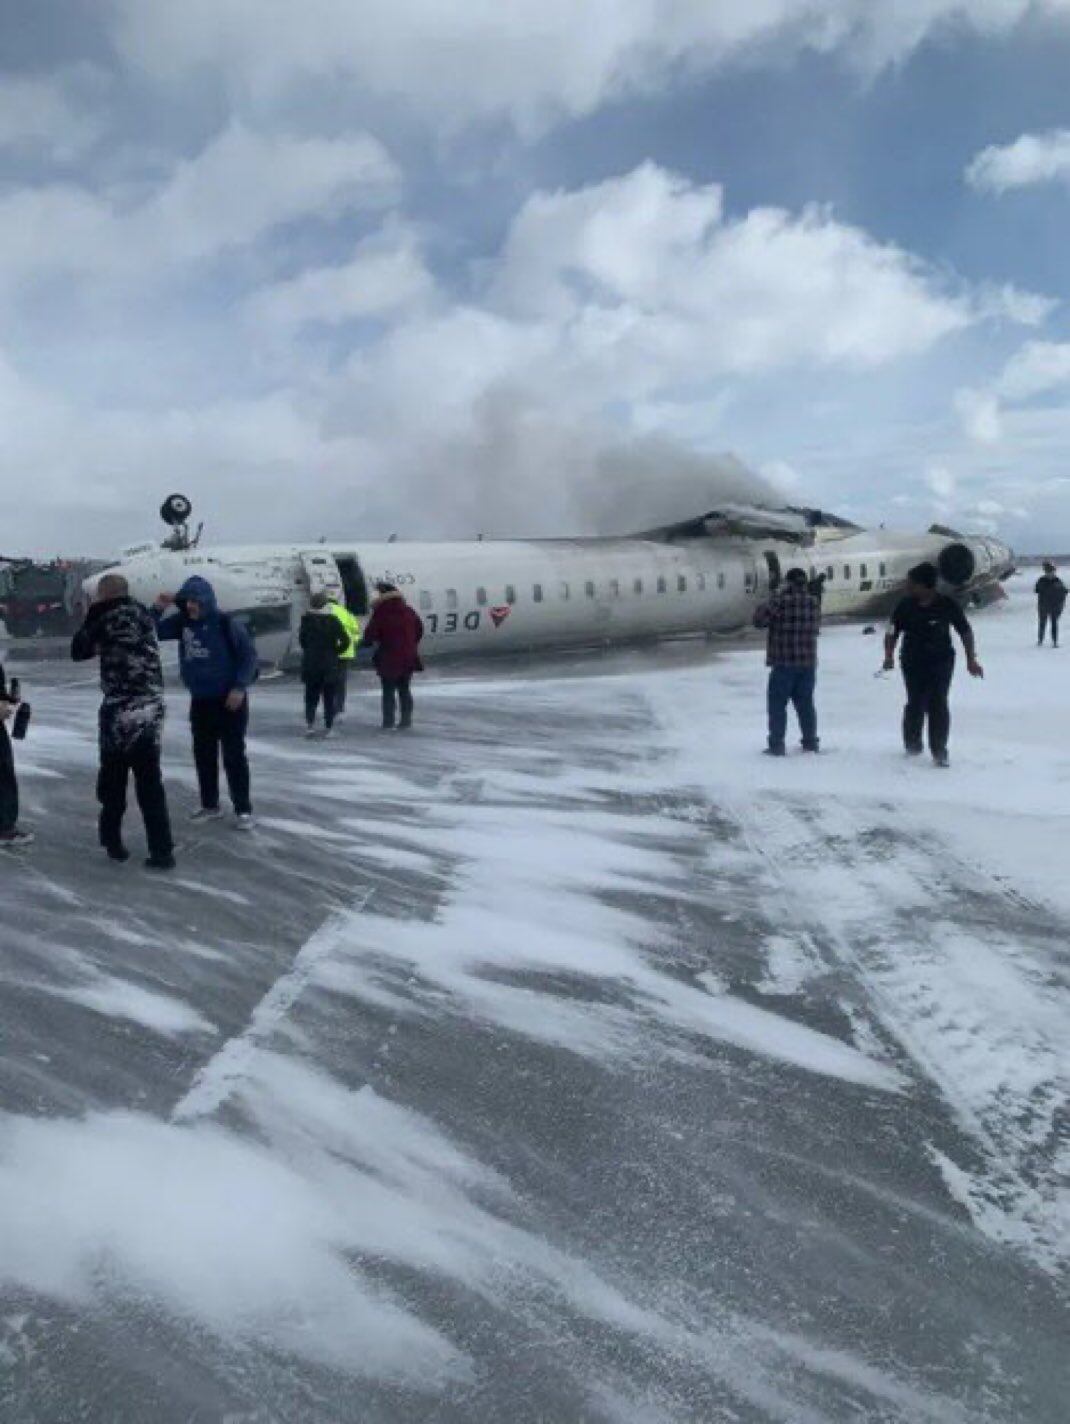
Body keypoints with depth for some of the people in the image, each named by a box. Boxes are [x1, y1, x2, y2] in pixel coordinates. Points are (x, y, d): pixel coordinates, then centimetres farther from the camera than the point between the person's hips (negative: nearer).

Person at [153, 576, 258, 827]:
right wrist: (158, 609, -9)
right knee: (203, 754, 11)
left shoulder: (226, 623, -13)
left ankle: (243, 809, 4)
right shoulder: (182, 622, 2)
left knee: (234, 755, -2)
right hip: (199, 701, 6)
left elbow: (249, 654, -11)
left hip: (229, 699, -6)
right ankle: (210, 805, 24)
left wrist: (240, 687, -17)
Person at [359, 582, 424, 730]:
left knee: (388, 691, 5)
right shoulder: (409, 612, 4)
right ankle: (406, 721, 13)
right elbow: (419, 631, 14)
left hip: (388, 659, -5)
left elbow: (370, 635, -13)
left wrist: (364, 643, 7)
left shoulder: (380, 615, -13)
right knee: (404, 690, 13)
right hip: (408, 658, 5)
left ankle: (388, 721, 4)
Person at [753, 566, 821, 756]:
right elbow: (816, 628, 14)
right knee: (805, 702, 16)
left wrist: (763, 608, 5)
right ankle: (811, 741, 22)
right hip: (808, 662, 5)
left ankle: (776, 744, 1)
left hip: (784, 662, -5)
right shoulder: (813, 602, 4)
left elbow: (759, 620, -10)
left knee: (777, 704, 3)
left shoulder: (781, 600, -13)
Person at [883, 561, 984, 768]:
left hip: (942, 661, -1)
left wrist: (971, 660, -1)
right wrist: (889, 655, -12)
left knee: (938, 704, -6)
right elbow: (892, 633, 3)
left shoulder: (947, 605, -8)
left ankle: (939, 751, 2)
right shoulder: (905, 606, -4)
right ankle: (913, 743, 25)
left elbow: (965, 632, 1)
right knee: (916, 704, 2)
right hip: (913, 663, 1)